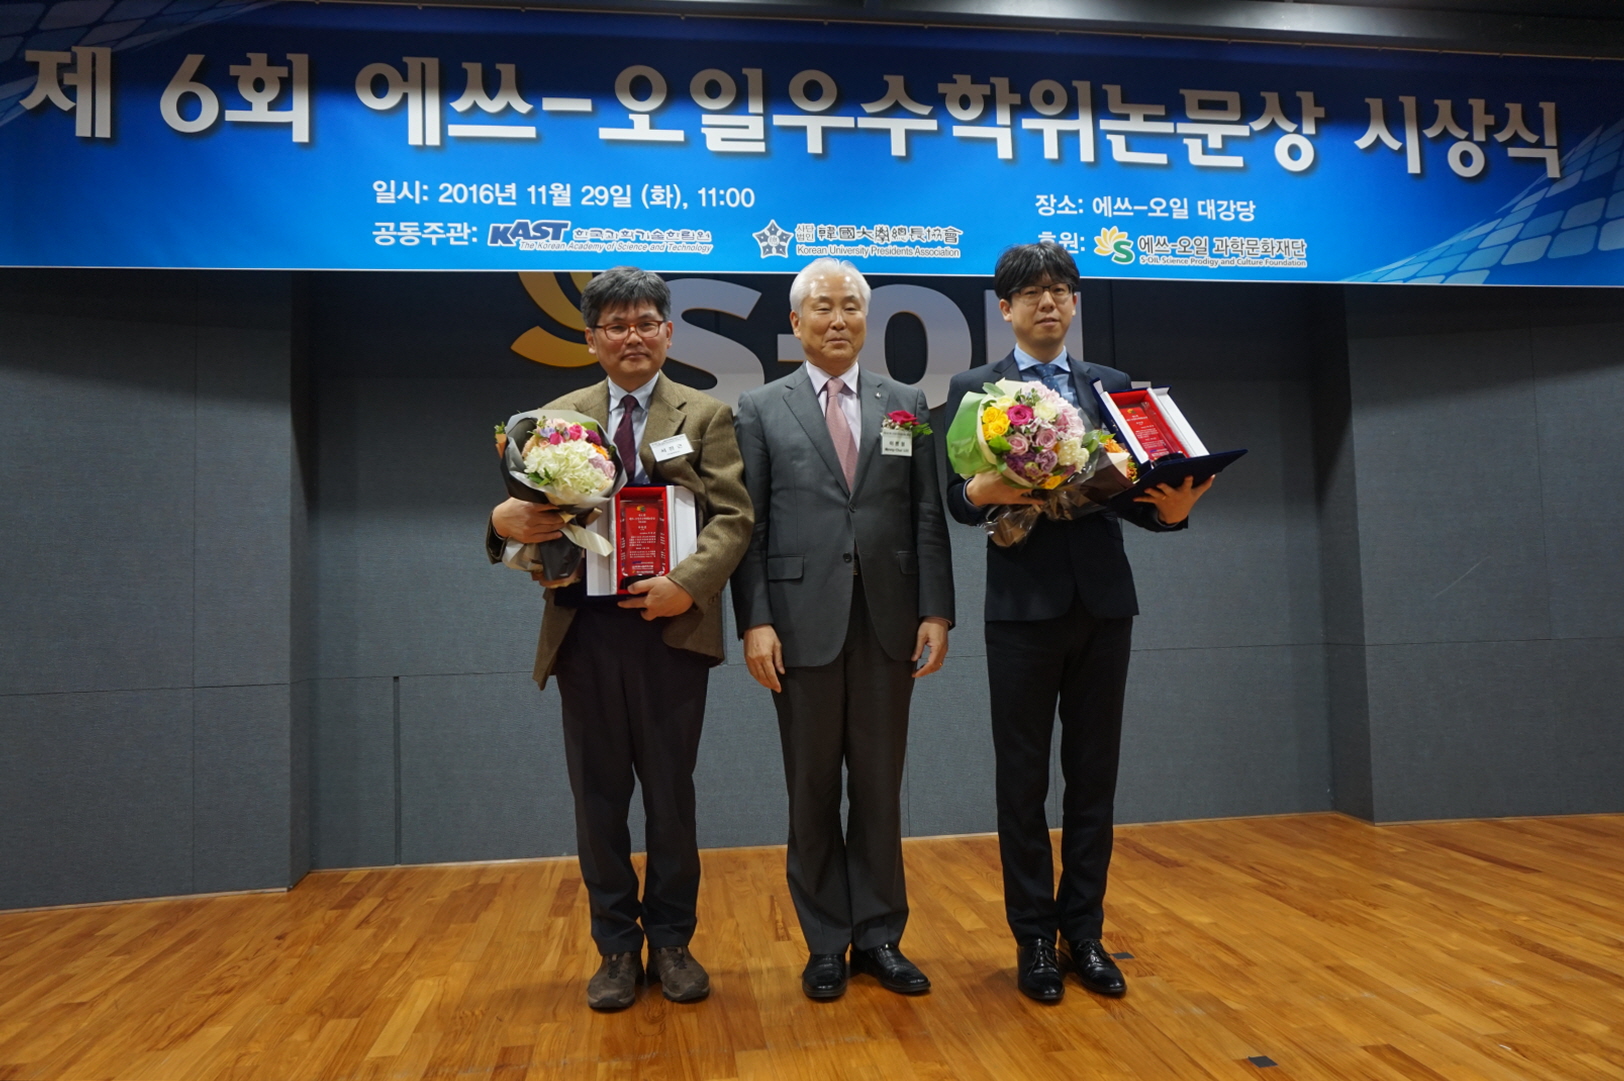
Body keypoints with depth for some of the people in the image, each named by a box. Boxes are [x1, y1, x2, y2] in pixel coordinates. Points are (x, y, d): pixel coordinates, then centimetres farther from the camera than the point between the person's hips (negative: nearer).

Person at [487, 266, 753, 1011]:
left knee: (671, 794, 8)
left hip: (671, 629, -1)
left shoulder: (706, 416, 6)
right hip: (585, 631, 2)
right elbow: (529, 507, 6)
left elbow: (733, 516, -4)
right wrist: (504, 519, -18)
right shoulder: (555, 418, 11)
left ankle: (670, 941, 25)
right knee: (598, 795, 9)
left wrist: (687, 583, -19)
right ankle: (616, 945, 25)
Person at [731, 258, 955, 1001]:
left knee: (880, 789, 9)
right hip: (804, 623, -1)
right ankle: (826, 944, 21)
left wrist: (936, 611, -2)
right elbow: (748, 525, 0)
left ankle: (879, 937, 22)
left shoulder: (907, 405, 10)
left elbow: (928, 518, 6)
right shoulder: (760, 409, 6)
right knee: (812, 793, 8)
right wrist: (755, 620, -9)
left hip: (888, 624, 1)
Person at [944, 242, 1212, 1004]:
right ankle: (1034, 937, 19)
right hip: (1022, 604, -2)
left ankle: (1084, 932, 22)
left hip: (1102, 601, 3)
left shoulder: (1111, 386, 13)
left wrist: (1171, 508, -15)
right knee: (1023, 778, 5)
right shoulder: (974, 389, 5)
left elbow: (1133, 490, 6)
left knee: (1094, 775, 9)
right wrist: (983, 490, -24)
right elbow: (958, 499, -2)